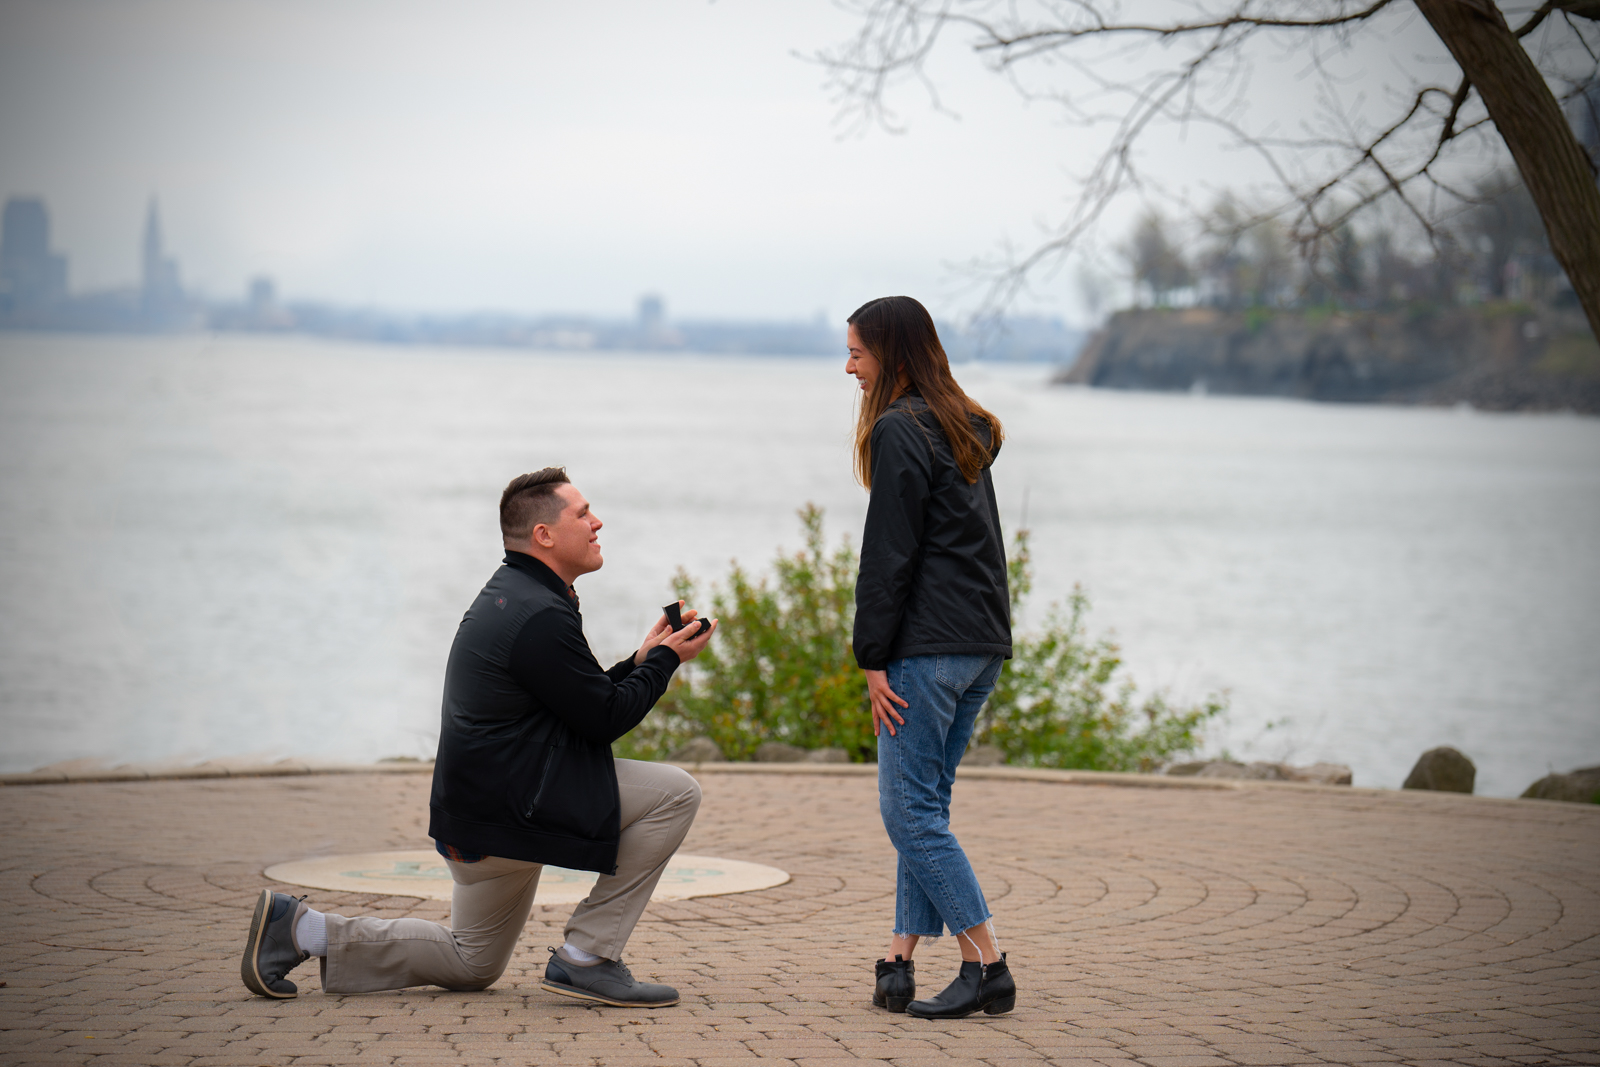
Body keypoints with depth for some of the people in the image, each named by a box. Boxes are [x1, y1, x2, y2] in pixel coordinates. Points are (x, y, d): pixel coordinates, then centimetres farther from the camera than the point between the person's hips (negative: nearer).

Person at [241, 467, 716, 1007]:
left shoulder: (508, 597, 14)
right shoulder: (540, 618, -20)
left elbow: (581, 700, 20)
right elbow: (604, 720, -16)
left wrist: (640, 660, 14)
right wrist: (664, 660, -4)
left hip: (475, 812, 11)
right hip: (511, 810, -11)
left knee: (472, 964, 25)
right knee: (675, 793, -12)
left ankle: (302, 930, 16)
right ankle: (587, 959, -7)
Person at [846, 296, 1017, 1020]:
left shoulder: (899, 431, -10)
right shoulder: (965, 428, 18)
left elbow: (888, 556, -13)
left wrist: (873, 658, -11)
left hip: (929, 644, -9)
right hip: (984, 641, 9)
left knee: (909, 809, -6)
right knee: (925, 803, 11)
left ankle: (987, 968, -8)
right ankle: (900, 963, 10)